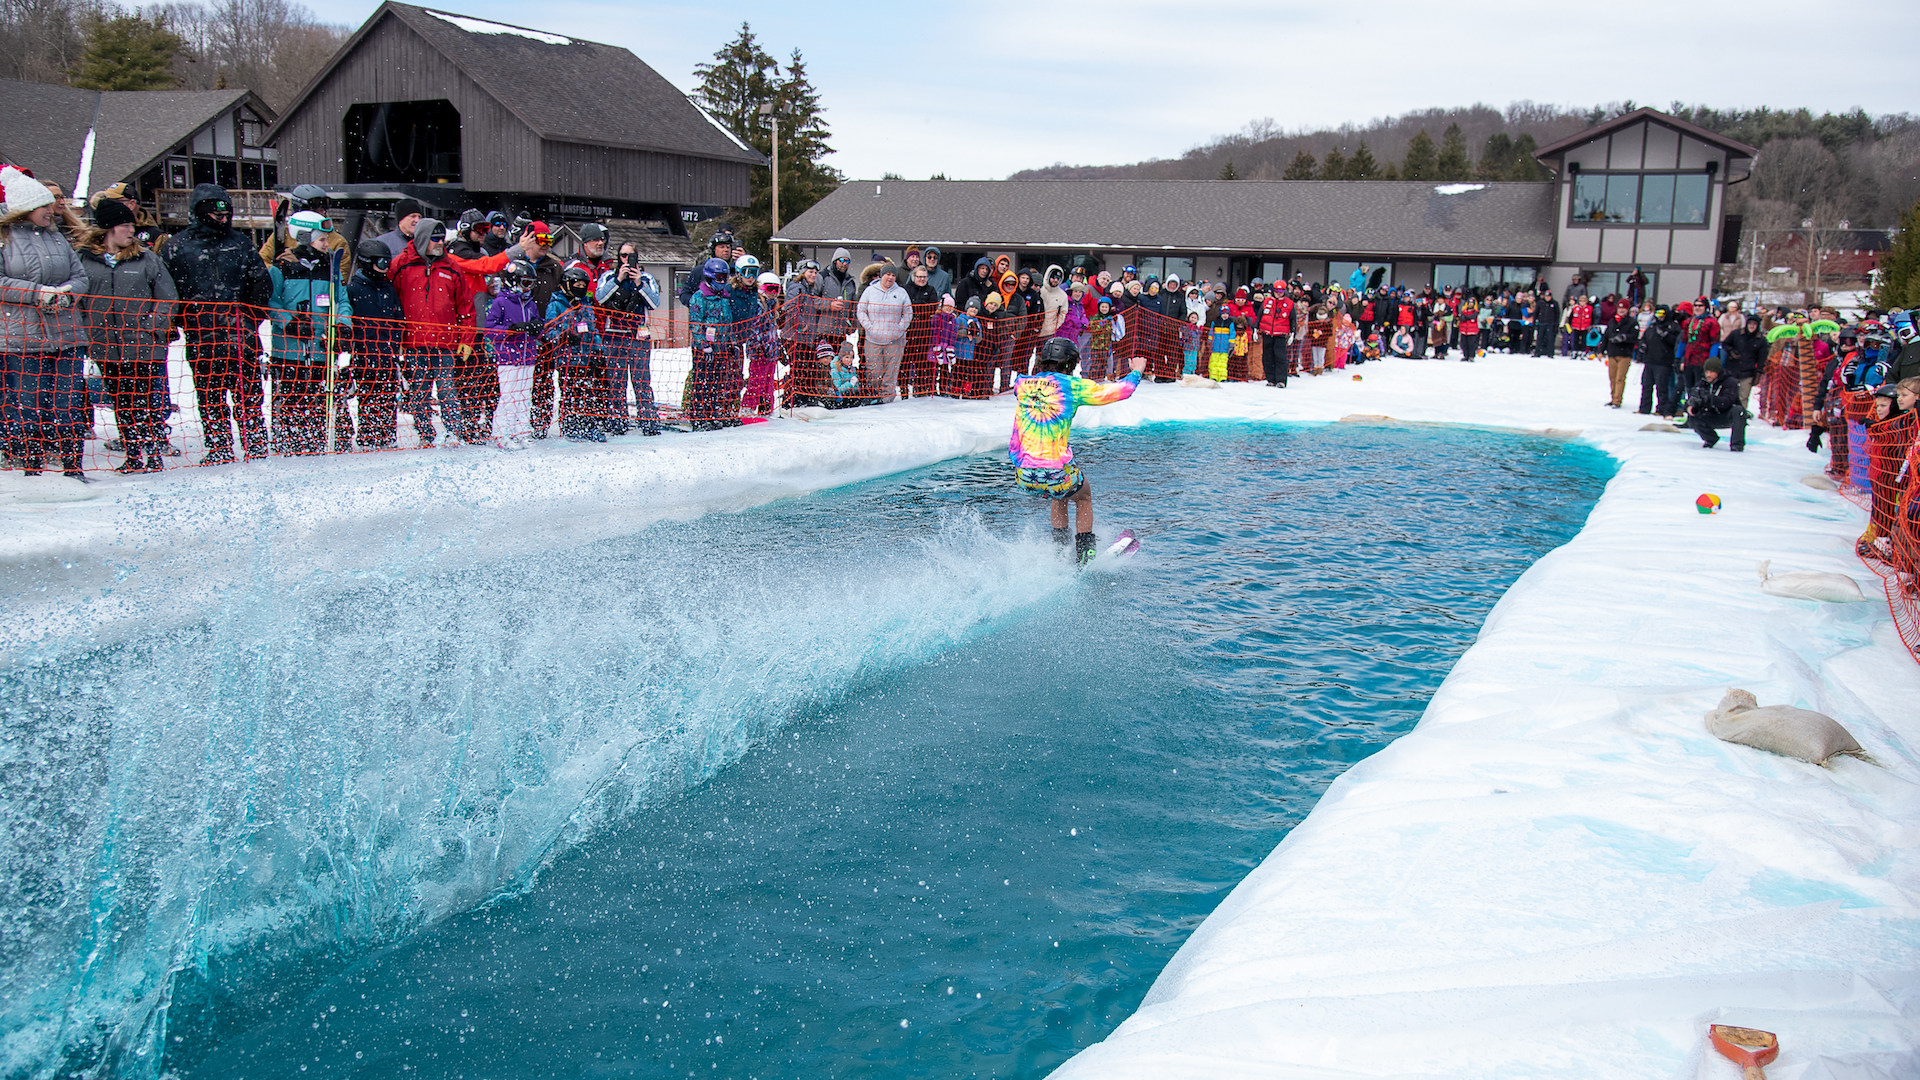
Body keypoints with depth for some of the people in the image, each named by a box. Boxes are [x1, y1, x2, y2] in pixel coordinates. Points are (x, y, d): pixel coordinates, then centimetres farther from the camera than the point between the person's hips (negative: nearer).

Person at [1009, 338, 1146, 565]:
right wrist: (1136, 371, 23)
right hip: (1057, 473, -4)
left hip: (1023, 476, 4)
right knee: (1084, 496, 28)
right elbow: (1120, 391, 3)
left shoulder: (1022, 385, 6)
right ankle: (1083, 560, 30)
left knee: (1058, 496, 35)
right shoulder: (1072, 385, -4)